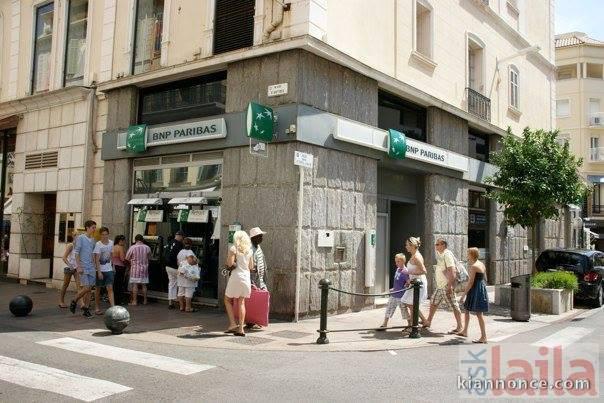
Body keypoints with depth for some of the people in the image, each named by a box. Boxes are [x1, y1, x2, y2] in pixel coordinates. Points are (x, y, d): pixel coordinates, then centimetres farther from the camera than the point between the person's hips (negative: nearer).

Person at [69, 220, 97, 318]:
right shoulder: (80, 238, -6)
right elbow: (76, 253, -9)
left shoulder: (93, 240, 13)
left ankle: (86, 309, 10)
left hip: (91, 268, 6)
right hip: (83, 268, -6)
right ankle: (74, 301, 11)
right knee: (86, 288, -12)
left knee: (89, 289, 4)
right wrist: (78, 266, -15)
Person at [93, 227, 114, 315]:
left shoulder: (111, 243, 3)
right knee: (98, 289, 9)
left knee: (110, 288, -5)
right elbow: (96, 259, -14)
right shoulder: (98, 244, -12)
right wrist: (99, 272, -19)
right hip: (100, 270, -3)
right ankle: (97, 308, 20)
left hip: (109, 270, 3)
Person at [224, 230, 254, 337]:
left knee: (227, 300, 11)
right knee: (241, 302, 8)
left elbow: (230, 263, -14)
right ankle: (241, 328, 5)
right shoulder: (249, 250, 9)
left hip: (236, 276, -5)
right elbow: (251, 267, 13)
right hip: (246, 277, 5)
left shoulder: (233, 249, -6)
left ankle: (233, 324, 0)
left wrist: (227, 258, 5)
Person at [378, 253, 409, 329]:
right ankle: (384, 324, 22)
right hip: (394, 295, 8)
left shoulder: (405, 271, -17)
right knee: (388, 309, 12)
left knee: (405, 311, 2)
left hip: (401, 296, -8)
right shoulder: (397, 269, 8)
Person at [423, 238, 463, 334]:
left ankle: (459, 327, 4)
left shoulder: (447, 254, -17)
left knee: (454, 306, -3)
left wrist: (449, 285, -26)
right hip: (440, 286, 10)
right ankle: (428, 322, 30)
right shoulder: (440, 254, 13)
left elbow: (451, 271, -24)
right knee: (433, 302, 17)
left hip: (447, 285, -10)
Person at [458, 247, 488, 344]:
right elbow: (485, 279, 16)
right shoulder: (482, 264, 10)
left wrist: (463, 295, -17)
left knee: (478, 313, -5)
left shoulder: (473, 267, -18)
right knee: (466, 309, 20)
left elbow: (470, 283, -20)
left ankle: (483, 337, -1)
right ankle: (464, 331, 31)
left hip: (475, 291, -10)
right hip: (482, 288, 10)